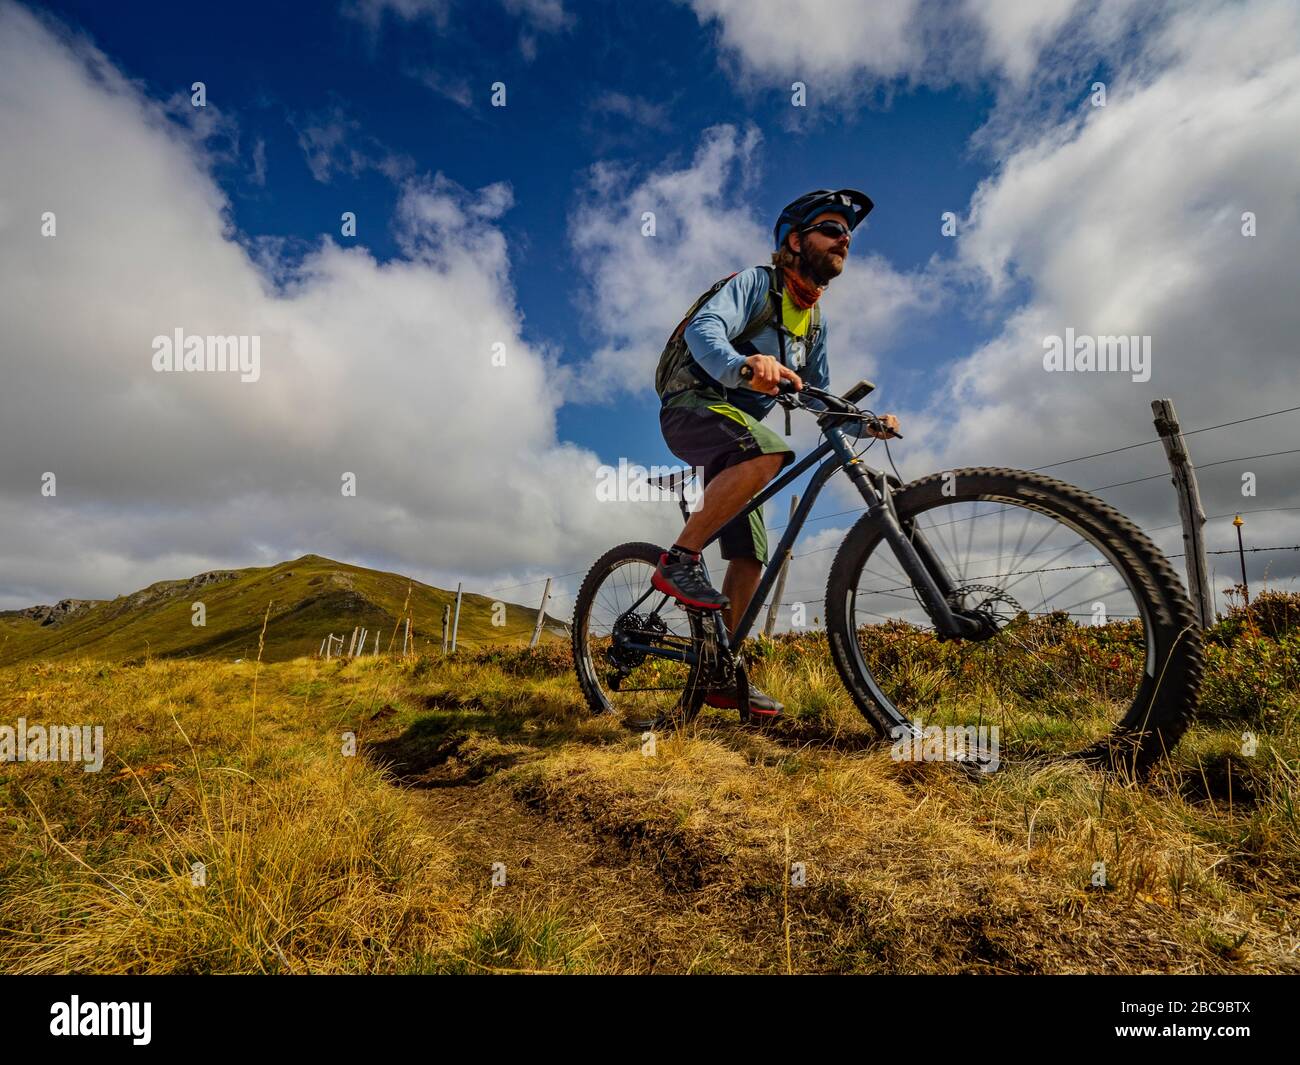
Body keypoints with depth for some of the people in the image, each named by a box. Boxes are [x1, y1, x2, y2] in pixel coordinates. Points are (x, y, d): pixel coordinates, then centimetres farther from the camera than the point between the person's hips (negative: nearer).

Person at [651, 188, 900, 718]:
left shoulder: (814, 323, 19)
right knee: (770, 450, -38)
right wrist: (743, 366, -45)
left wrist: (867, 422, 2)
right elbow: (704, 329, -23)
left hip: (735, 432, 8)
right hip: (692, 408, -7)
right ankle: (679, 559, -27)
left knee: (751, 556, -1)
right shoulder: (756, 282, -4)